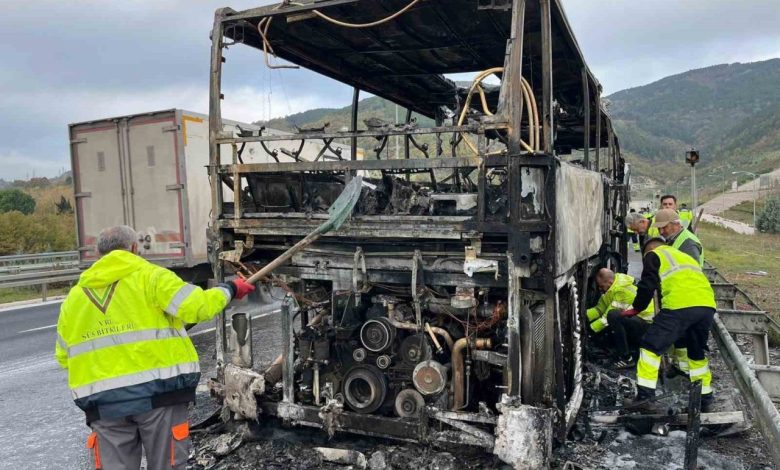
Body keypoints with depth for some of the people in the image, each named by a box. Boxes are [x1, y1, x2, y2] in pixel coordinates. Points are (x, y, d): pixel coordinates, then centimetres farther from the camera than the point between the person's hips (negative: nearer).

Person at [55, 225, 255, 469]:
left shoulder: (74, 296, 13)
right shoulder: (150, 276, -2)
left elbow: (63, 356, 17)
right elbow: (197, 307, -14)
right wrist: (229, 289, 2)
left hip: (103, 401, 4)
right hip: (158, 391, -4)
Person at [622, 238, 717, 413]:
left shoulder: (653, 255, 16)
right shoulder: (684, 256, 37)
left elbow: (647, 285, 5)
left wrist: (636, 308, 18)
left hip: (680, 305, -7)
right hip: (707, 306, 7)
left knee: (651, 347, 1)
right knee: (697, 352, 24)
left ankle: (645, 397, -5)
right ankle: (705, 399, 30)